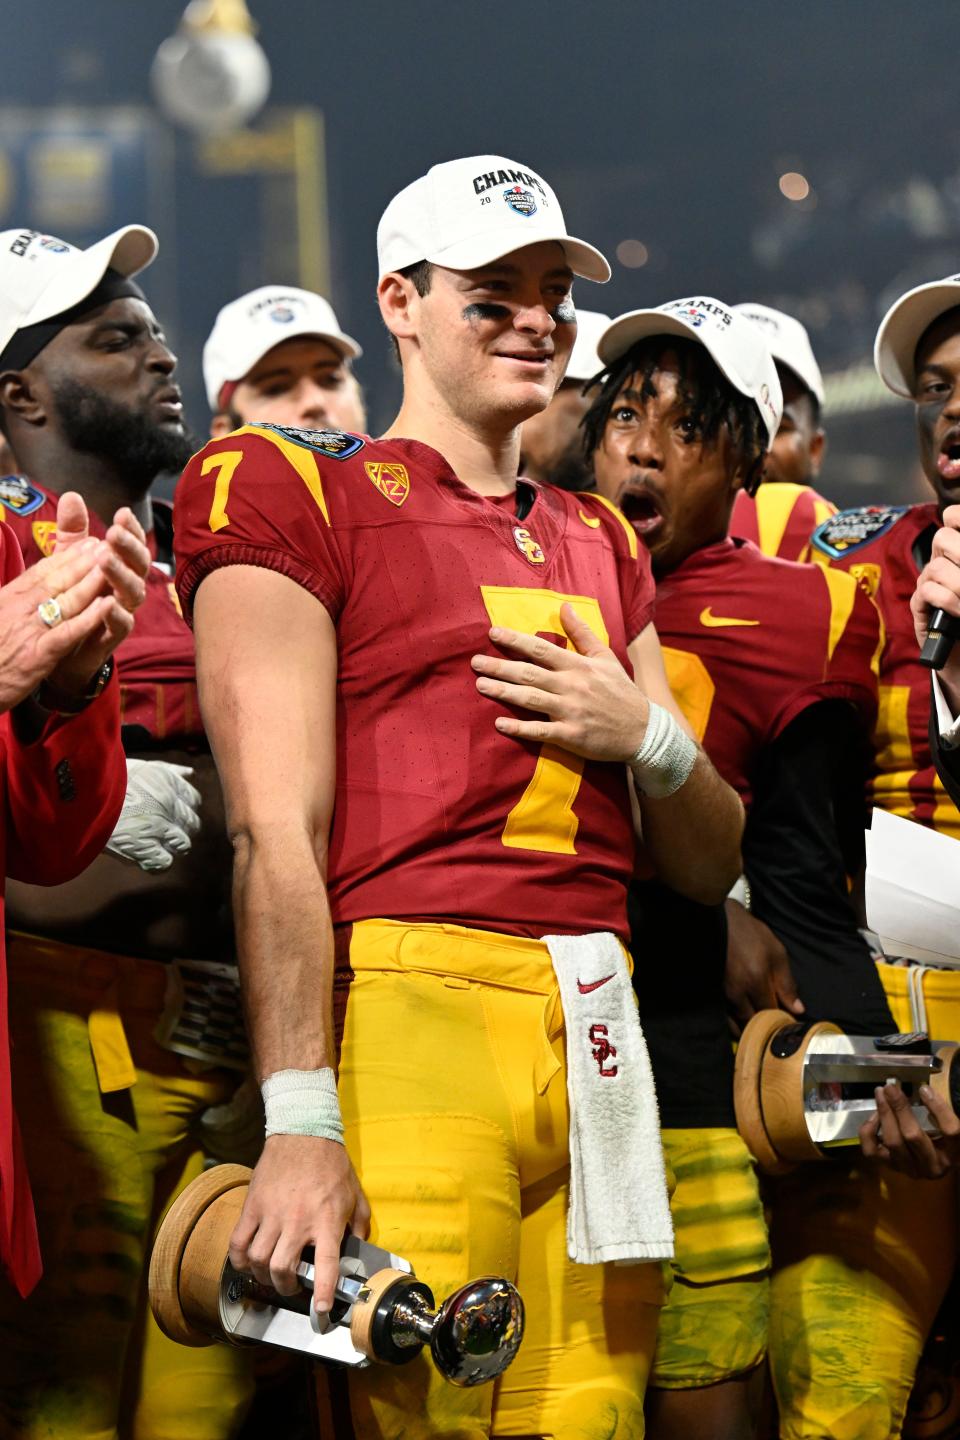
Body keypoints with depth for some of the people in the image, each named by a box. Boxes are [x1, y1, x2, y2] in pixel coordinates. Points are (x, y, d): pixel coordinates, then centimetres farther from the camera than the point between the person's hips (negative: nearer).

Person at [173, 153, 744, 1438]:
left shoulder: (599, 544, 23)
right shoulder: (295, 492, 3)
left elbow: (712, 867, 24)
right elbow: (276, 830, -8)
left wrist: (648, 737, 1)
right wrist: (298, 1124, -17)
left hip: (596, 1036, 6)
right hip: (407, 997, -6)